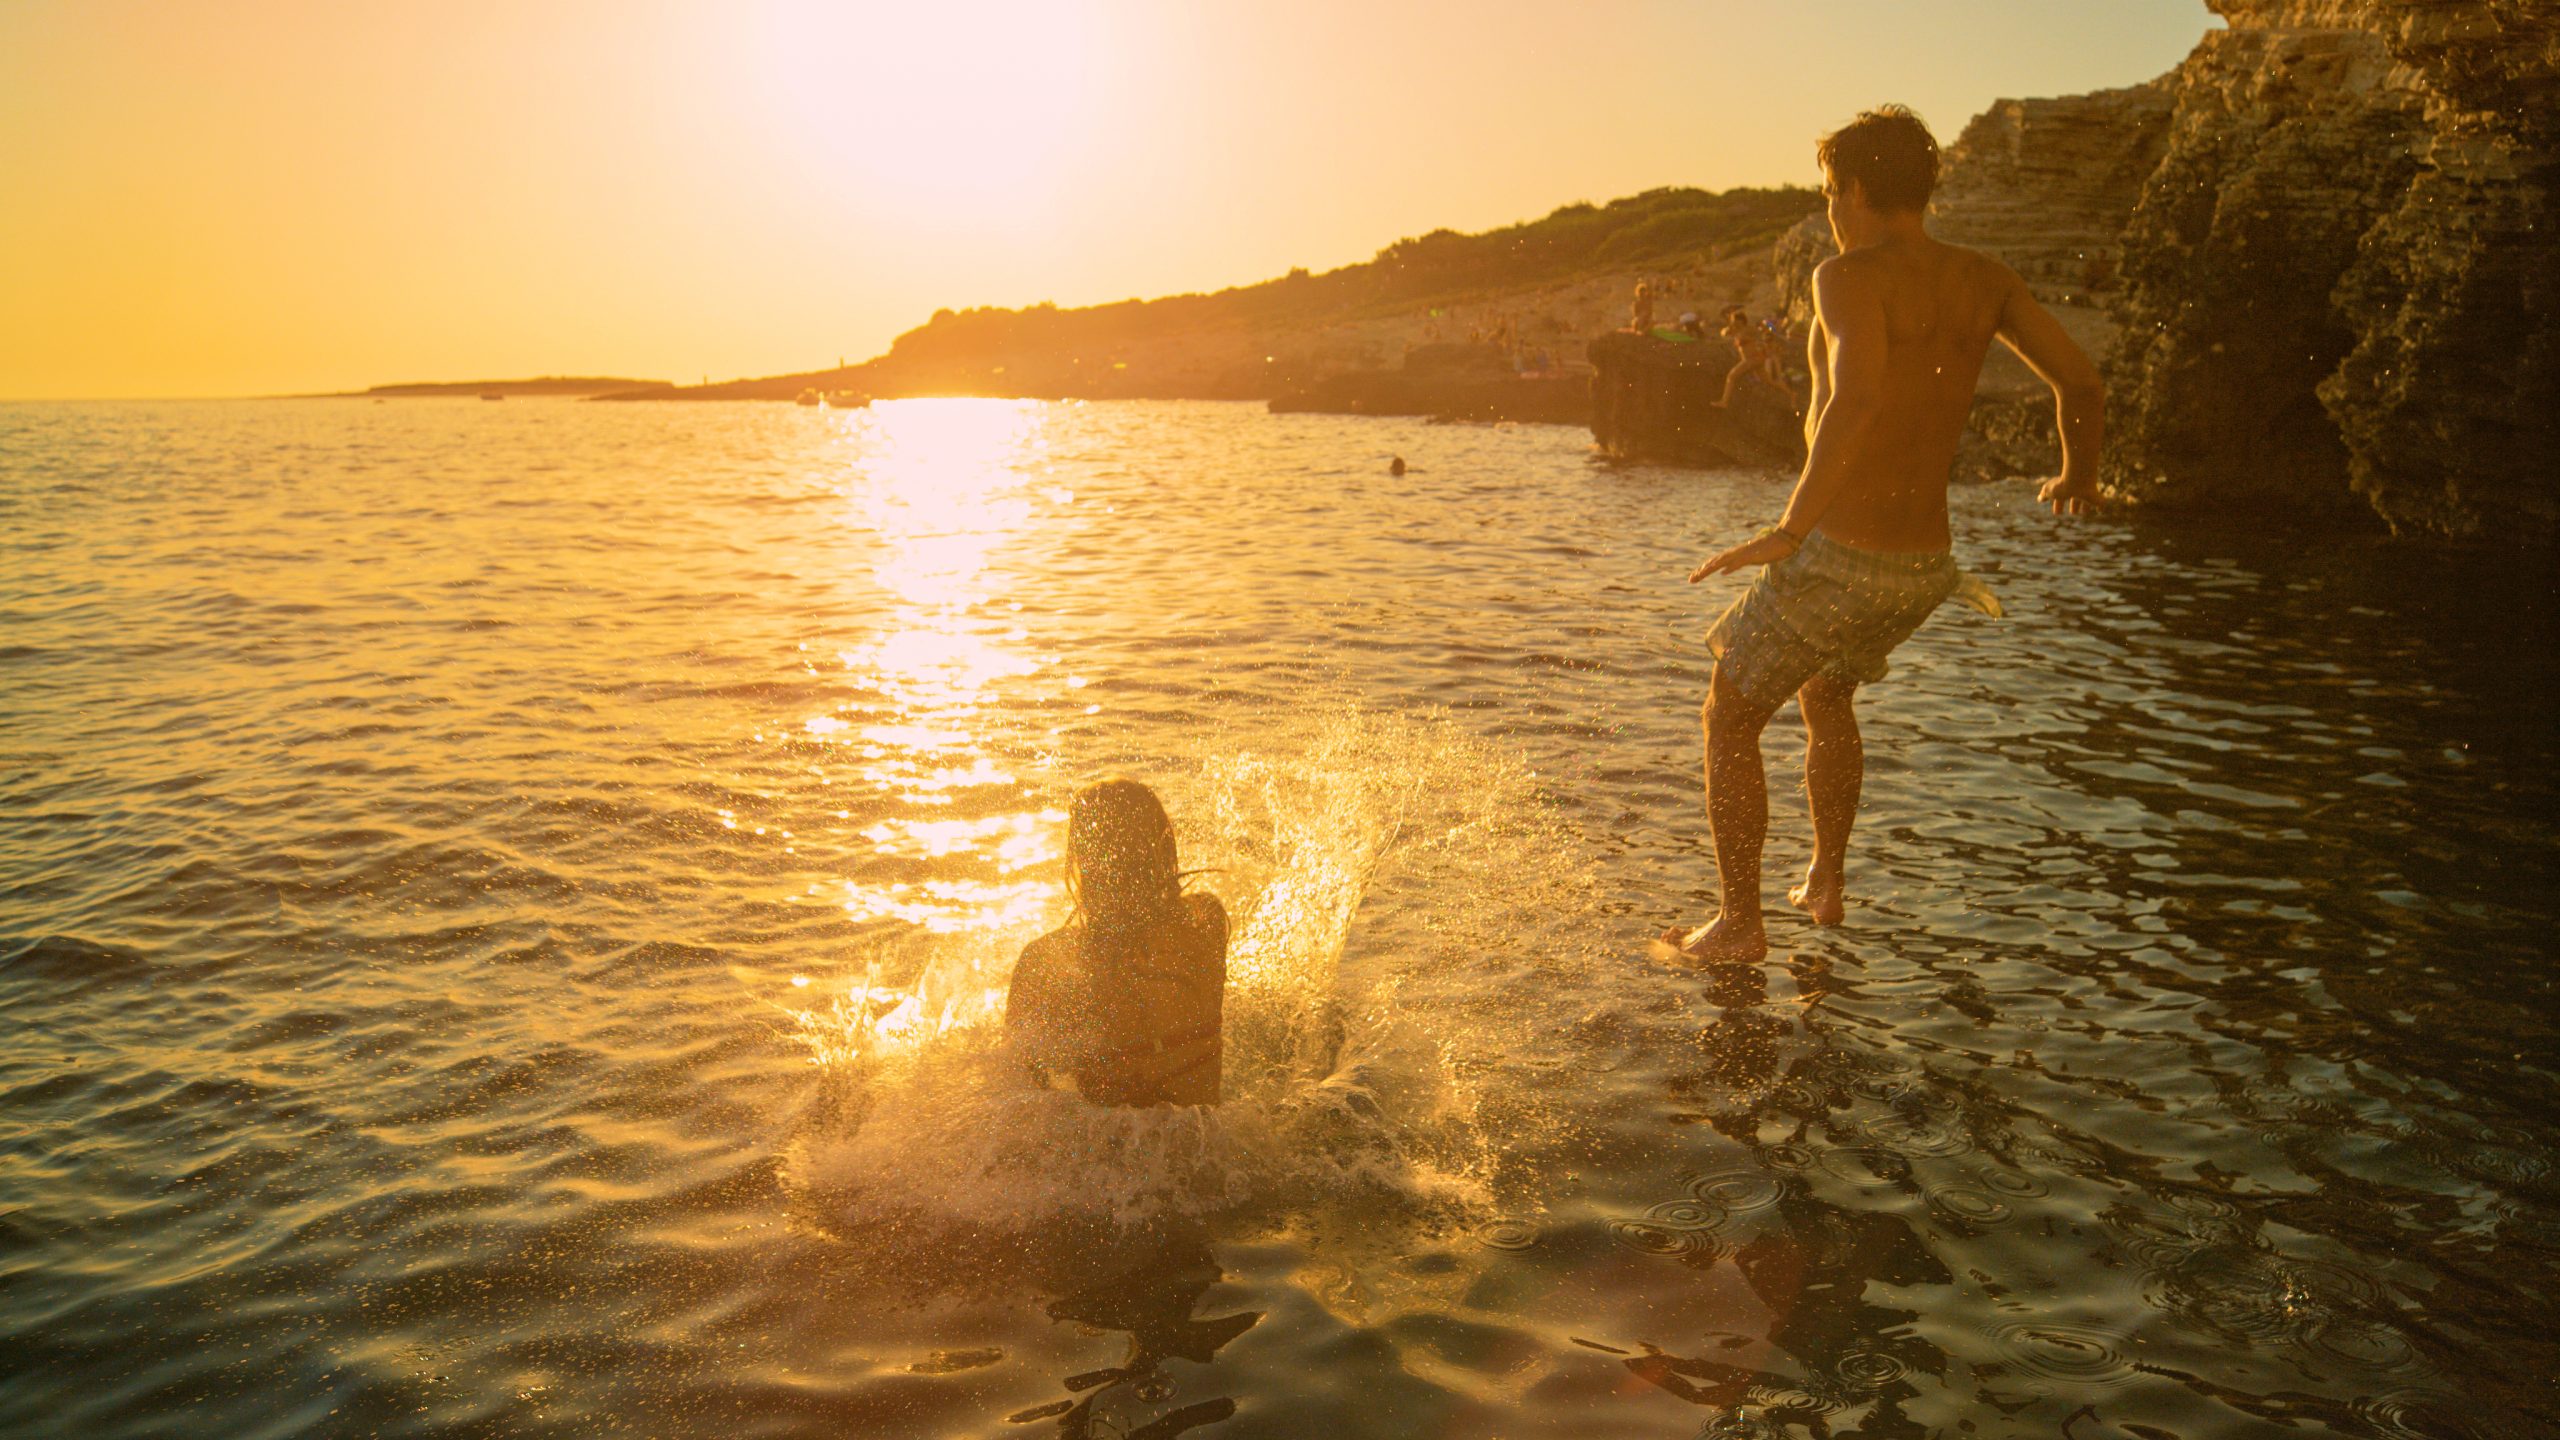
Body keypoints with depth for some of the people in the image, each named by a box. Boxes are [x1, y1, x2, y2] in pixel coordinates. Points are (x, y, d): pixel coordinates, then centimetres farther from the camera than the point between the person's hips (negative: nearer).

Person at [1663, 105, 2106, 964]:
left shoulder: (1852, 277, -15)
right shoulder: (1983, 281, 5)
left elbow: (1859, 400, -34)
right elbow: (2081, 383, 7)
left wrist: (1789, 529, -32)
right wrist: (2078, 474, 26)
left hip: (1836, 562, -7)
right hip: (1925, 570, 7)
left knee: (1729, 722, 13)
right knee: (1826, 696, 34)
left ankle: (1738, 922, 16)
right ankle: (1826, 883, 38)